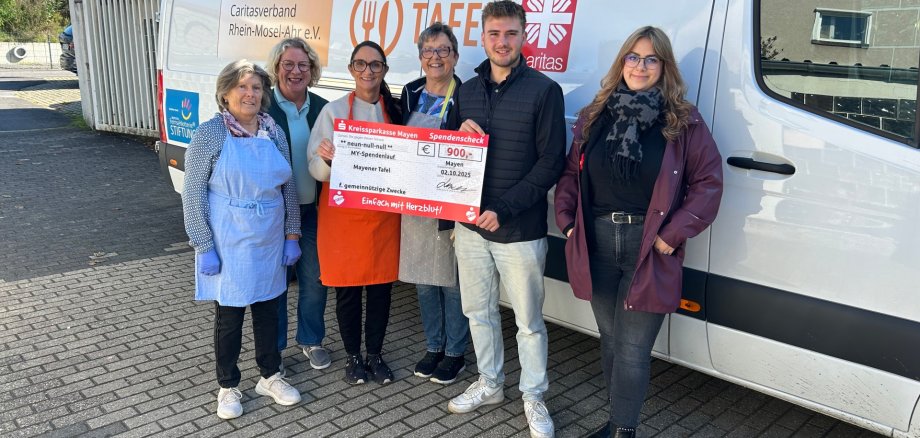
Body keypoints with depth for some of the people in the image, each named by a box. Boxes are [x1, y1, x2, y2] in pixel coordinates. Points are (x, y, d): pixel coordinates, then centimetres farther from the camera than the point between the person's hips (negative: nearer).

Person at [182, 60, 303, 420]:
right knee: (228, 316, 8)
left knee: (268, 310, 15)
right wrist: (204, 247, -13)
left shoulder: (273, 131, 3)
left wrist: (291, 235, 6)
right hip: (228, 244, -4)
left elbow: (288, 187, 9)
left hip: (269, 242, 4)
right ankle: (228, 386, 26)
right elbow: (193, 193, -10)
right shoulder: (210, 133, -10)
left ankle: (270, 376, 34)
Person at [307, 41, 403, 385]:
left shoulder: (395, 111, 6)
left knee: (381, 285, 8)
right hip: (343, 214, -2)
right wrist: (328, 160, -26)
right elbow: (316, 168, -5)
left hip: (383, 213, 2)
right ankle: (353, 356, 24)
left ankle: (375, 354, 26)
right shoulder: (334, 111, -2)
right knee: (347, 287, 5)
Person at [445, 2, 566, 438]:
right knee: (478, 311, 17)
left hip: (520, 231, -5)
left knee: (528, 321, 7)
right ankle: (489, 384, 37)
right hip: (470, 225, 5)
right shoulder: (467, 91, 9)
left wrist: (505, 209, -17)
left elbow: (551, 162, -10)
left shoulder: (544, 90, -7)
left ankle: (533, 399, 26)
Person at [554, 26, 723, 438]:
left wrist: (672, 235, -12)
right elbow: (570, 173, 13)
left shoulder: (684, 122, -2)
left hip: (648, 248, -4)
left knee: (632, 349, -2)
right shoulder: (594, 116, 8)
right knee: (610, 340, 16)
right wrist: (567, 221, 2)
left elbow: (708, 183, -5)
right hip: (596, 243, 4)